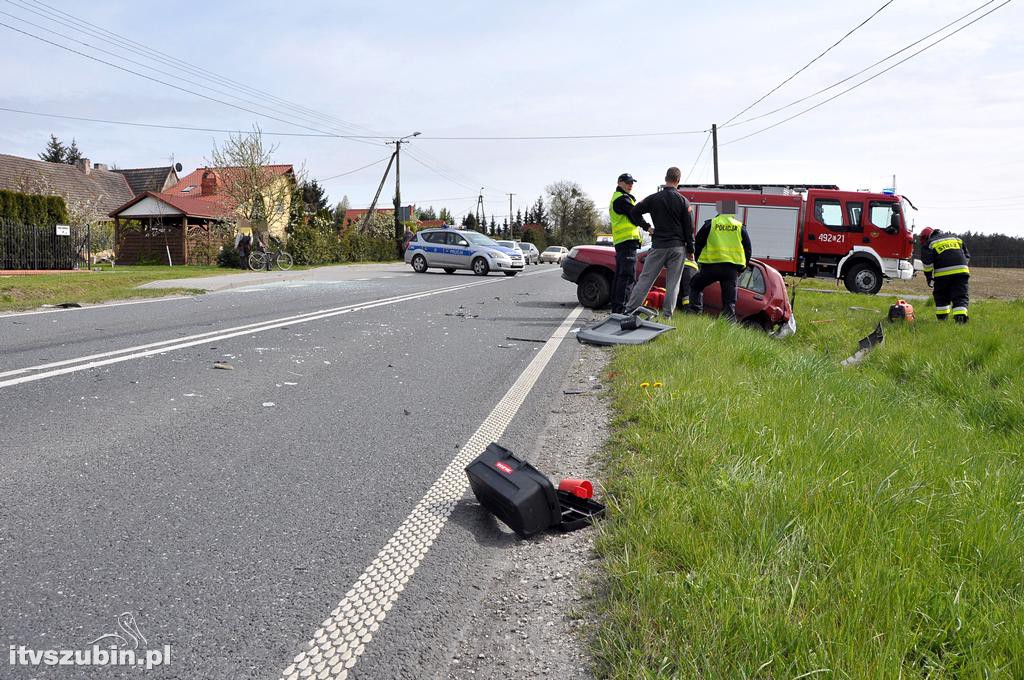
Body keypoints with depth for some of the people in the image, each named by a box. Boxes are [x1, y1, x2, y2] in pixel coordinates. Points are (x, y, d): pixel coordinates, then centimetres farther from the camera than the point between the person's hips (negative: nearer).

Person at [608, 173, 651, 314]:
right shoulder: (622, 198, -8)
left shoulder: (616, 198, 25)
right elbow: (634, 216, -16)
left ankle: (616, 307, 17)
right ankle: (621, 308, -17)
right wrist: (648, 227, -14)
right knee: (628, 276, -13)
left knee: (620, 275, 13)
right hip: (628, 240, -11)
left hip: (619, 242, 11)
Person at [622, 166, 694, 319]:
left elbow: (634, 212, 1)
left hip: (658, 246, 1)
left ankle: (629, 310, -1)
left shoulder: (654, 198, 1)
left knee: (645, 279, 3)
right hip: (678, 247, -1)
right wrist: (690, 250, 7)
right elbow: (689, 228, 0)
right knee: (673, 283, 4)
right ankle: (667, 316, 2)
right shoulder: (683, 201, -1)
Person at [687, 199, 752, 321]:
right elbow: (748, 249, 14)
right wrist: (741, 269, 21)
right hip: (732, 268, 2)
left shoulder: (710, 224, 5)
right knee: (729, 299, 6)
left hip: (711, 265, -2)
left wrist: (695, 259, 18)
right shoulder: (740, 227, 12)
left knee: (696, 286, 18)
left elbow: (698, 243, 6)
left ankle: (695, 310, 4)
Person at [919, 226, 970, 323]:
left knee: (941, 297, 14)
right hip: (961, 271, 3)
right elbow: (967, 255, 24)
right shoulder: (955, 238, 26)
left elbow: (927, 262, -3)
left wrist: (929, 277, 5)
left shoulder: (929, 244, 10)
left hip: (942, 273, -3)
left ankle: (942, 319, 16)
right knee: (961, 297, 2)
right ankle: (961, 318, -14)